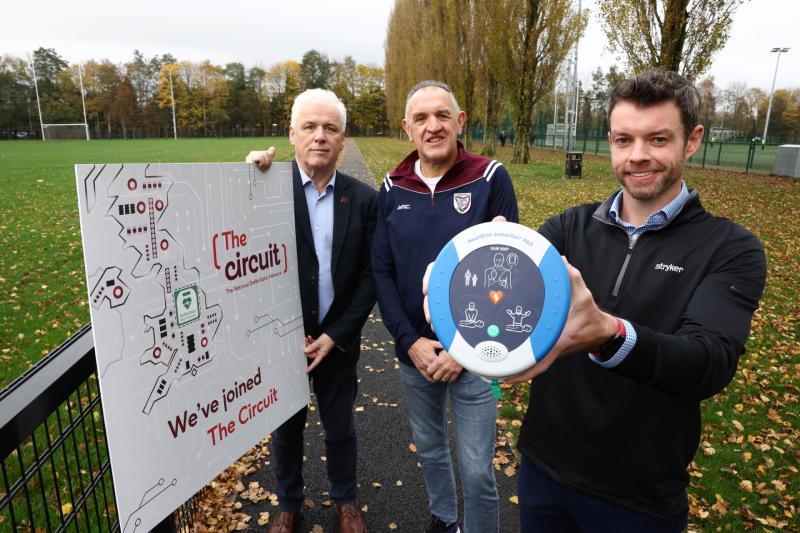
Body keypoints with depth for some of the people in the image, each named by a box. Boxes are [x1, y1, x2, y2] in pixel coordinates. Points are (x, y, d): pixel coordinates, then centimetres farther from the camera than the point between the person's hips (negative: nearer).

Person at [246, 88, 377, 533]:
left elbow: (370, 276, -5)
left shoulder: (364, 199, -6)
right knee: (285, 429, 20)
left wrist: (335, 335, -11)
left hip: (338, 341, 1)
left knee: (340, 428, 20)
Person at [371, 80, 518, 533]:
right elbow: (382, 272, 0)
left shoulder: (491, 180, -9)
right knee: (429, 447, 23)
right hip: (414, 353, 4)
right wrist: (409, 341, -10)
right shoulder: (393, 188, 0)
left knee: (477, 470, 8)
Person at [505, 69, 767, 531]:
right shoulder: (569, 228, -4)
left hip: (643, 495, -2)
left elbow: (711, 363, -25)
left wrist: (606, 333, -44)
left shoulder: (731, 250, -10)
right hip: (544, 464, 2)